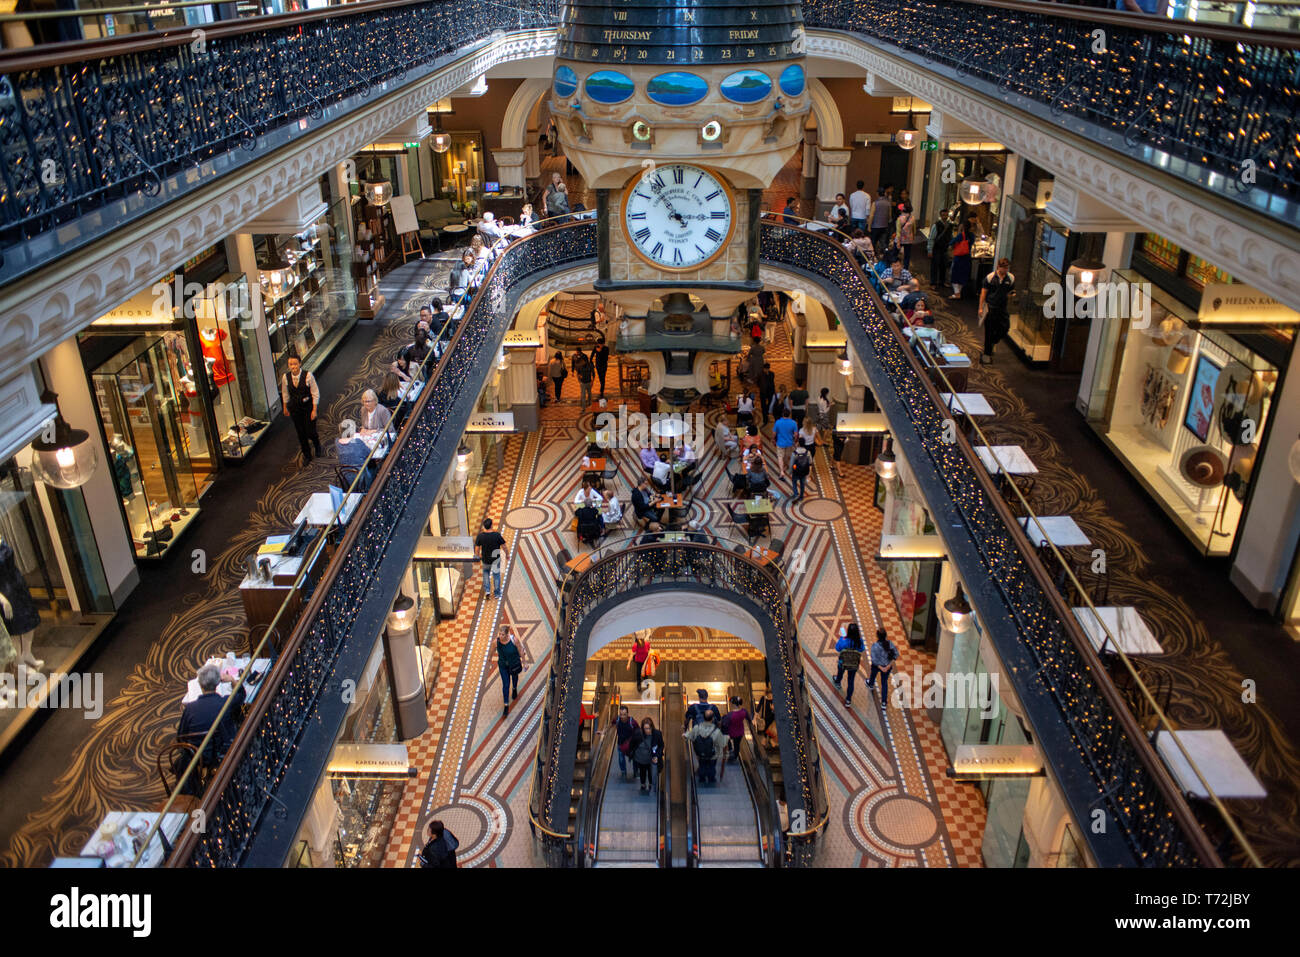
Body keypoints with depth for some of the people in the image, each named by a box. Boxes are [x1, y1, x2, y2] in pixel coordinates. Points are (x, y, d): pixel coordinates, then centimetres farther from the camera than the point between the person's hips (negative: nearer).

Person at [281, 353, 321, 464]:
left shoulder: (308, 376, -19)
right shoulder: (285, 377, -9)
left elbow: (315, 394, -12)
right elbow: (285, 394, 7)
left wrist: (314, 410, -12)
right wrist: (285, 408, 16)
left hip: (308, 406, -3)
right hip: (294, 408, 3)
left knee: (310, 432, -1)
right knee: (300, 432, 11)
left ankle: (317, 444, 37)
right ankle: (306, 455, 30)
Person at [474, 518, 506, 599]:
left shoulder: (480, 535, -19)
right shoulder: (497, 535, -24)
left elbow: (477, 548, -10)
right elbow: (503, 546, -15)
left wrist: (479, 555, 12)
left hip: (485, 559, 2)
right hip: (496, 558, -2)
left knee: (486, 572, 30)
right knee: (496, 574, 19)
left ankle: (486, 590, 21)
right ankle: (497, 593, 27)